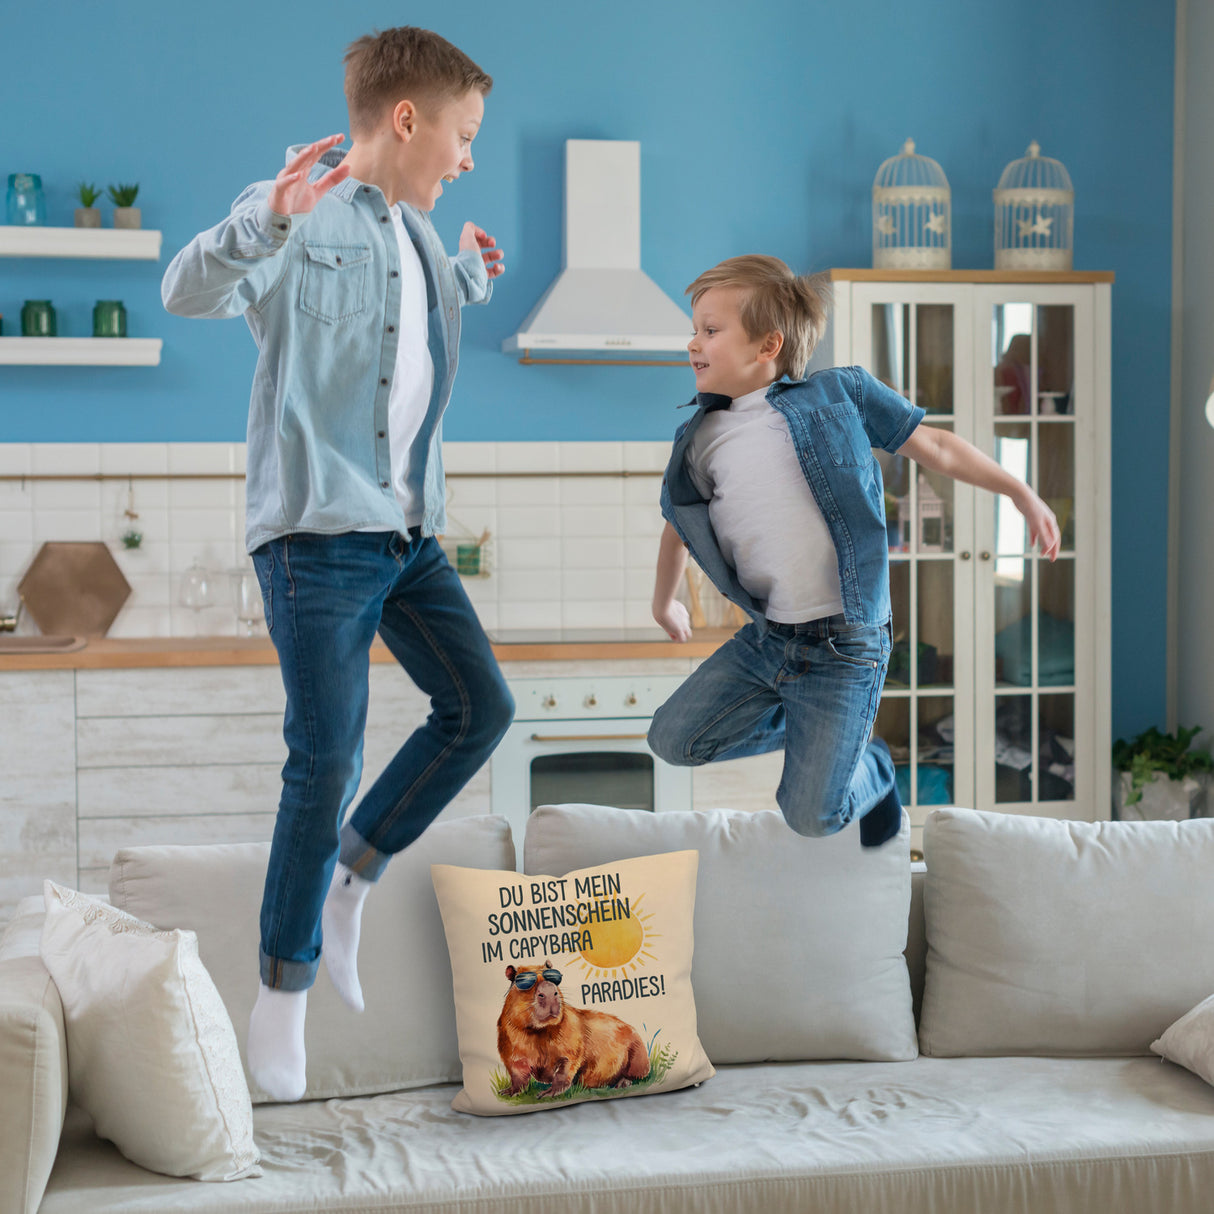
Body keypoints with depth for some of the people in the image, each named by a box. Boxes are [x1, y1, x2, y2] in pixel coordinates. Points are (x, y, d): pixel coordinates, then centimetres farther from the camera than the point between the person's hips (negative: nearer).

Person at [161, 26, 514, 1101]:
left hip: (408, 531, 8)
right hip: (318, 530, -8)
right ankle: (283, 993, 8)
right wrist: (268, 219, -41)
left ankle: (349, 879, 21)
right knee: (327, 759, -6)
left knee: (480, 705, 6)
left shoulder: (418, 234, 15)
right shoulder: (303, 213, -9)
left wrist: (470, 275, 20)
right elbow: (189, 292, -25)